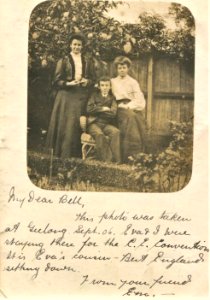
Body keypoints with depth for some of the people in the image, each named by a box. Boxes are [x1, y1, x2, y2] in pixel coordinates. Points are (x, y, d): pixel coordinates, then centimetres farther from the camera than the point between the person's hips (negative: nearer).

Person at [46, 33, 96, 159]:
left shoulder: (88, 62, 14)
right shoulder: (63, 61, 5)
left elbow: (93, 79, 14)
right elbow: (56, 81, 0)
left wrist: (87, 81, -7)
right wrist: (68, 83, -17)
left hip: (82, 97, 3)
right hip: (66, 97, -3)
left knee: (80, 125, 0)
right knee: (66, 125, -7)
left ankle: (78, 155, 7)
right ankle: (64, 155, 0)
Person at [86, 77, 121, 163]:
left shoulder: (112, 98, 14)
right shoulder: (94, 95, 14)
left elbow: (113, 113, -3)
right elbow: (89, 109, -2)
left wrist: (97, 110, -2)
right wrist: (103, 109, -5)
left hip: (107, 124, 2)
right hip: (94, 123, -1)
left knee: (116, 132, -32)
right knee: (99, 134, -36)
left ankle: (116, 160, -35)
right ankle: (106, 160, -37)